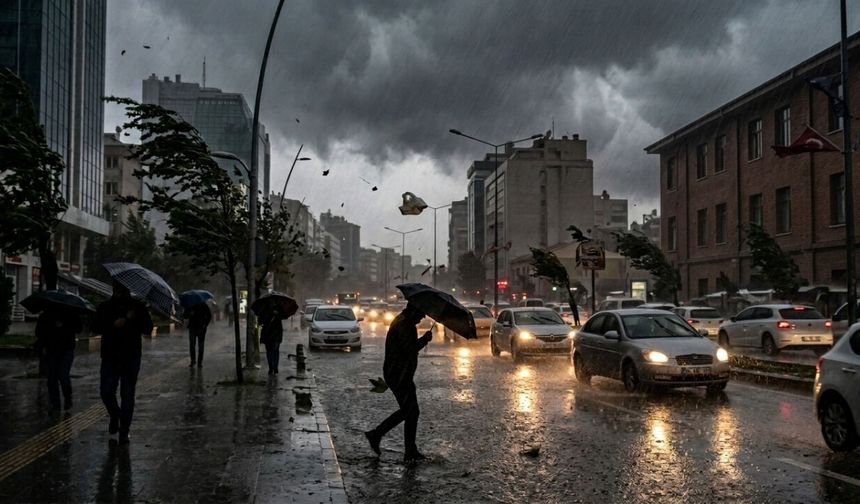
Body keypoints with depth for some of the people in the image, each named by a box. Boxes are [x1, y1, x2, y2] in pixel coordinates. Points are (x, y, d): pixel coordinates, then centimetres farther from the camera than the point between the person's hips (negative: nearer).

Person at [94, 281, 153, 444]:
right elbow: (97, 327, -6)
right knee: (106, 392, 2)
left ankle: (124, 431, 7)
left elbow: (148, 328, -1)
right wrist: (114, 324, -21)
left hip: (131, 357, -1)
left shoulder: (138, 307, 4)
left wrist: (133, 319, -16)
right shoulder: (105, 307, 5)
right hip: (110, 357, 1)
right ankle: (115, 415, 33)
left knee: (127, 394, 0)